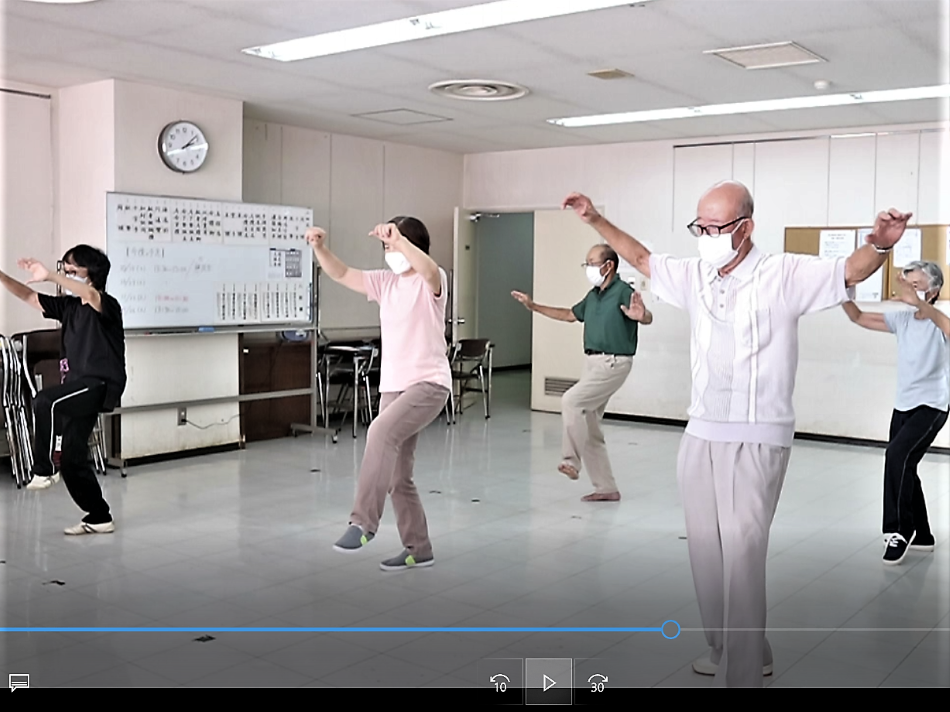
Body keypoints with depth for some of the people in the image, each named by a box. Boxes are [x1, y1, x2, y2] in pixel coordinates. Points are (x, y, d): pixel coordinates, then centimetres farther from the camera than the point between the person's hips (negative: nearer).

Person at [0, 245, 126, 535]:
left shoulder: (107, 305, -10)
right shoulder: (68, 306, 12)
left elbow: (90, 295, -32)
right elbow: (29, 297, 11)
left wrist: (50, 277, -42)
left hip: (101, 385, -8)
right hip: (79, 386, 8)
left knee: (44, 402, -33)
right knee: (73, 458, 8)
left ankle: (43, 470, -17)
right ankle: (99, 518, 18)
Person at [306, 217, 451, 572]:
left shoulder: (433, 282, -7)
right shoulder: (385, 281, 11)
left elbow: (429, 269, -31)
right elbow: (340, 274, 4)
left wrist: (399, 239, -44)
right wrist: (320, 247, -13)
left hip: (429, 384, -8)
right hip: (392, 386, 8)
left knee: (381, 432, -33)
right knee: (397, 477, 10)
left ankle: (364, 521, -26)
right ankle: (418, 549, 24)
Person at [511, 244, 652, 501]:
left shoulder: (623, 292, -13)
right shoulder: (593, 296, 13)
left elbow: (647, 318, -28)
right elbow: (570, 315, 27)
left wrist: (641, 315, -52)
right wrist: (534, 306, 26)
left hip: (613, 363, -9)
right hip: (592, 362, 9)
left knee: (571, 401, -21)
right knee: (590, 429, 9)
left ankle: (571, 460, -8)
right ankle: (606, 489, 15)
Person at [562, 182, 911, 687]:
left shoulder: (784, 275, -6)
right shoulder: (694, 275, 9)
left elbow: (851, 270, -10)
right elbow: (641, 258, 22)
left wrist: (879, 246, -31)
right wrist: (596, 220, 21)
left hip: (757, 441, -6)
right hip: (701, 436, 6)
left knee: (741, 554, -12)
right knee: (706, 552, 13)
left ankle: (741, 673, -4)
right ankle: (725, 651, 31)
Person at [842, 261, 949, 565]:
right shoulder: (902, 319, 5)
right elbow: (859, 318, 4)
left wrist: (918, 302, -53)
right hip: (902, 405, 7)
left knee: (897, 456, -25)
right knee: (904, 467, 12)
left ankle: (900, 529, -11)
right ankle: (921, 535, 29)